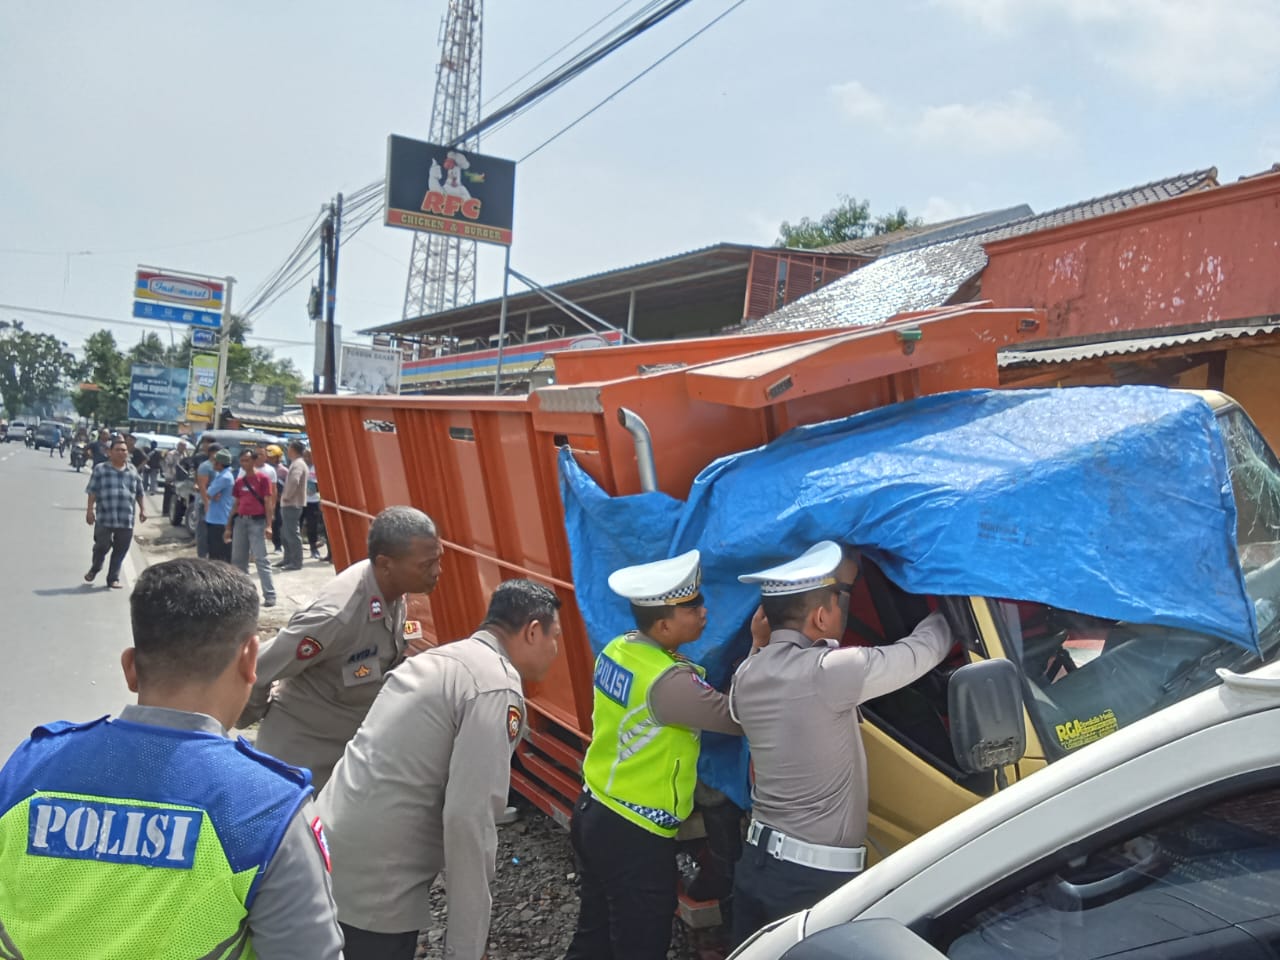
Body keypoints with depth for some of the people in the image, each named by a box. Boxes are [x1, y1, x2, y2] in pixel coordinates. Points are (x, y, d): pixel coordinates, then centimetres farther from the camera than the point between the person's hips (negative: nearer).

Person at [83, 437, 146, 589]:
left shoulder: (133, 472, 13)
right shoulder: (100, 469, 3)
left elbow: (139, 493, 18)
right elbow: (92, 492, 0)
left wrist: (142, 509, 13)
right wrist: (90, 510, -6)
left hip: (126, 520, 3)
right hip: (104, 518, -3)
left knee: (120, 550, 4)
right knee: (102, 546, 1)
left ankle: (113, 578, 15)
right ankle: (94, 570, 29)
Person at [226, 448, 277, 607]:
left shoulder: (263, 478, -3)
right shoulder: (238, 481, 12)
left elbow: (268, 502, -6)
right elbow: (235, 505, 17)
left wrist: (268, 525, -14)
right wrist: (228, 527, 15)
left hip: (257, 521, -6)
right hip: (240, 521, 6)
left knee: (261, 559, -10)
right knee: (238, 559, 10)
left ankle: (270, 596, -10)